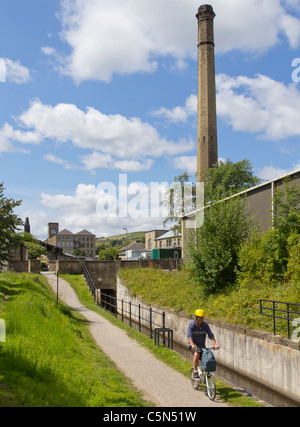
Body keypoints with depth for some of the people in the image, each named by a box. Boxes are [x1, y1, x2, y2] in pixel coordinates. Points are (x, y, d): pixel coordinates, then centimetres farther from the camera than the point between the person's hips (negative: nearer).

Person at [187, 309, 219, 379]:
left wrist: (215, 344, -32)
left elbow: (210, 335, -15)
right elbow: (189, 336, -26)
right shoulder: (191, 325, -15)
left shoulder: (205, 325, -6)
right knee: (197, 354, -33)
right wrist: (192, 345, -44)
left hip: (202, 345, 4)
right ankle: (195, 372, -21)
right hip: (194, 345, -4)